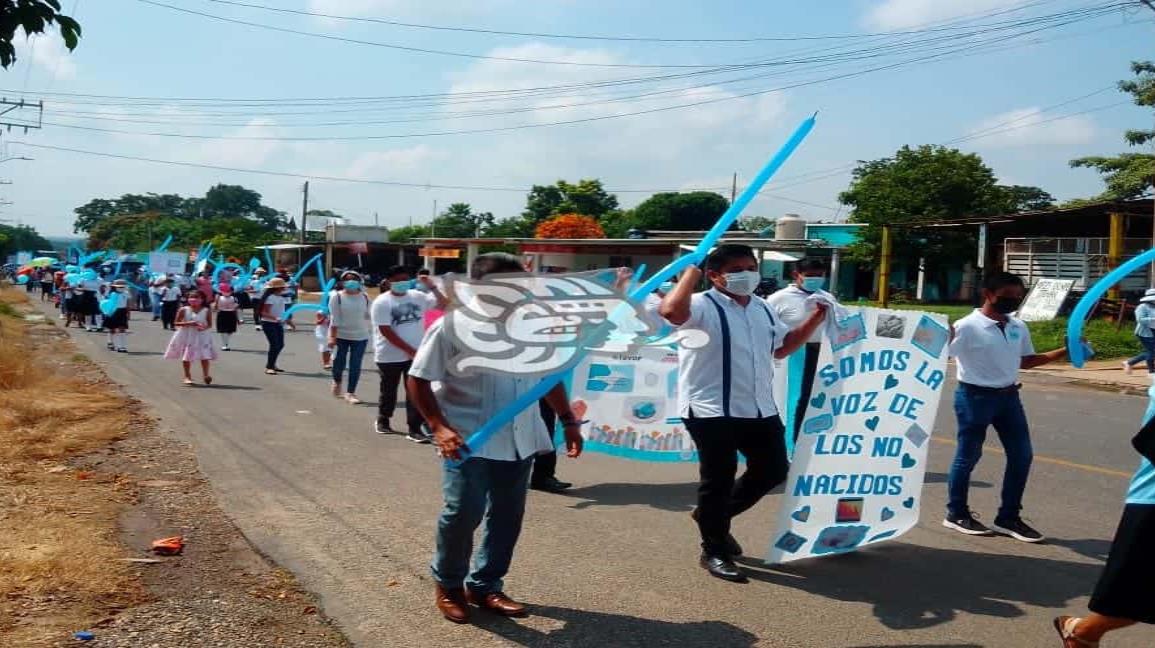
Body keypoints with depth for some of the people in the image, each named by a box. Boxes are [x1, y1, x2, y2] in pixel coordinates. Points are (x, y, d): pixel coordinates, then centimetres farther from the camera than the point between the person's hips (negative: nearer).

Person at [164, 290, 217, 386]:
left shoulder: (207, 310, -5)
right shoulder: (183, 310, -5)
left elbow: (210, 324, -1)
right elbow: (176, 323, -4)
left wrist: (204, 327, -23)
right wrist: (188, 323, -19)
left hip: (202, 336, 0)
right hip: (186, 336, 0)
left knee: (205, 356, -5)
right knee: (186, 357, 7)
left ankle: (206, 375, 10)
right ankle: (187, 376, 20)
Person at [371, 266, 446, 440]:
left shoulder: (417, 296, 3)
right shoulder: (382, 302, -10)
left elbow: (443, 304, 5)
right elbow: (387, 332, -16)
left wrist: (432, 287, -10)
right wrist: (410, 350, -19)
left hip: (416, 354, 3)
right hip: (390, 357, -3)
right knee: (389, 391, 14)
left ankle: (415, 429, 0)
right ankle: (382, 420, 37)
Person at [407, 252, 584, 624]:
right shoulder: (452, 327, -11)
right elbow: (418, 380, -9)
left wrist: (568, 420, 12)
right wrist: (439, 427, -19)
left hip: (518, 440, 6)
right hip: (468, 440, -5)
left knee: (507, 516, 10)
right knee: (464, 512, -12)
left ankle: (485, 586, 27)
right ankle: (448, 583, 14)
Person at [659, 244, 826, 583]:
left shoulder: (763, 310, 15)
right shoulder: (703, 306, -11)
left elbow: (782, 347, 29)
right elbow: (671, 311, -34)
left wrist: (816, 318, 20)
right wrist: (692, 271, -21)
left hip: (760, 409, 8)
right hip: (712, 411, -8)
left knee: (773, 471, 15)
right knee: (718, 480, 0)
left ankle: (714, 518, 34)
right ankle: (714, 552, 18)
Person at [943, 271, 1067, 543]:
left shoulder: (1019, 327, 7)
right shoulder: (967, 326, -14)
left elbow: (1026, 360, 19)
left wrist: (1064, 352, 12)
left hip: (1008, 396, 7)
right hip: (975, 397, -7)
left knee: (1021, 456, 7)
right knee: (967, 457, 3)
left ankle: (1008, 518, 20)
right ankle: (956, 513, 19)